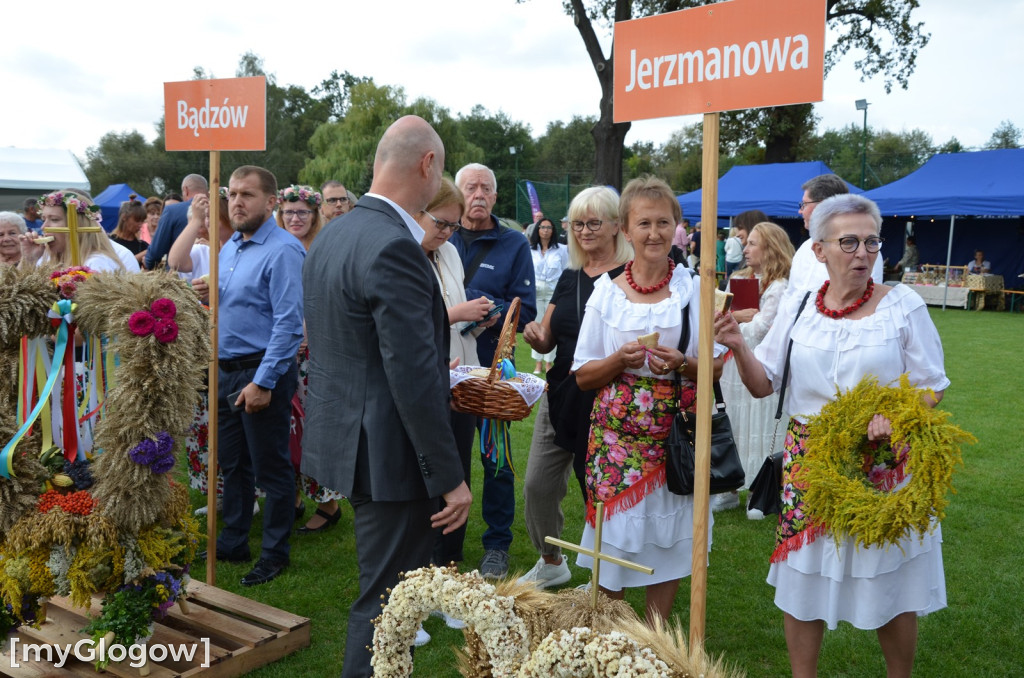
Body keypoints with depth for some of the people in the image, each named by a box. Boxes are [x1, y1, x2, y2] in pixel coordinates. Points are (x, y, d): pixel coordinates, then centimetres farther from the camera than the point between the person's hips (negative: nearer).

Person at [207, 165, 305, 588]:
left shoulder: (282, 251, -16)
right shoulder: (229, 248, 11)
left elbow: (289, 323, -22)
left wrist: (263, 382, -22)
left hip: (263, 371, -8)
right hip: (227, 371, 9)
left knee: (271, 468, 3)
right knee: (232, 464, 18)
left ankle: (275, 554, 18)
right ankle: (232, 543, 33)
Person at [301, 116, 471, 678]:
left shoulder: (329, 238, 8)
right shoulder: (394, 247, -22)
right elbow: (413, 377, -25)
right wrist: (450, 478, -18)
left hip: (343, 437, 10)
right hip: (389, 455, -10)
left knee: (382, 586, 24)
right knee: (387, 598, 4)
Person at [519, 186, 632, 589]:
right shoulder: (569, 277, 11)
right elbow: (548, 340, 15)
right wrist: (535, 335, -7)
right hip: (562, 395, 6)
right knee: (537, 485, 7)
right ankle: (551, 563, 31)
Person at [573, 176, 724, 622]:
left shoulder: (693, 289, 3)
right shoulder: (606, 291, 3)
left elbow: (716, 366, 5)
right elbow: (582, 375, 4)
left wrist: (683, 364, -15)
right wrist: (620, 359, -15)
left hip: (675, 433, 0)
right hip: (616, 432, 0)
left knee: (667, 542, 6)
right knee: (615, 539, 2)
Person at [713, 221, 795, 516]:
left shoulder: (779, 287, -10)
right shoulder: (739, 279, 12)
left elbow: (760, 329, -17)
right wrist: (736, 316, -12)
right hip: (733, 365, 7)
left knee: (759, 431, 1)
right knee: (730, 429, 11)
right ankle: (729, 489, 22)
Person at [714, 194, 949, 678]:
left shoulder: (902, 305, -6)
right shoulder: (797, 307, 1)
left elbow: (932, 386, -1)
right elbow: (763, 385, 4)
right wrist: (738, 347, -15)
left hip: (883, 463, -2)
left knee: (891, 588, 10)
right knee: (802, 582, 11)